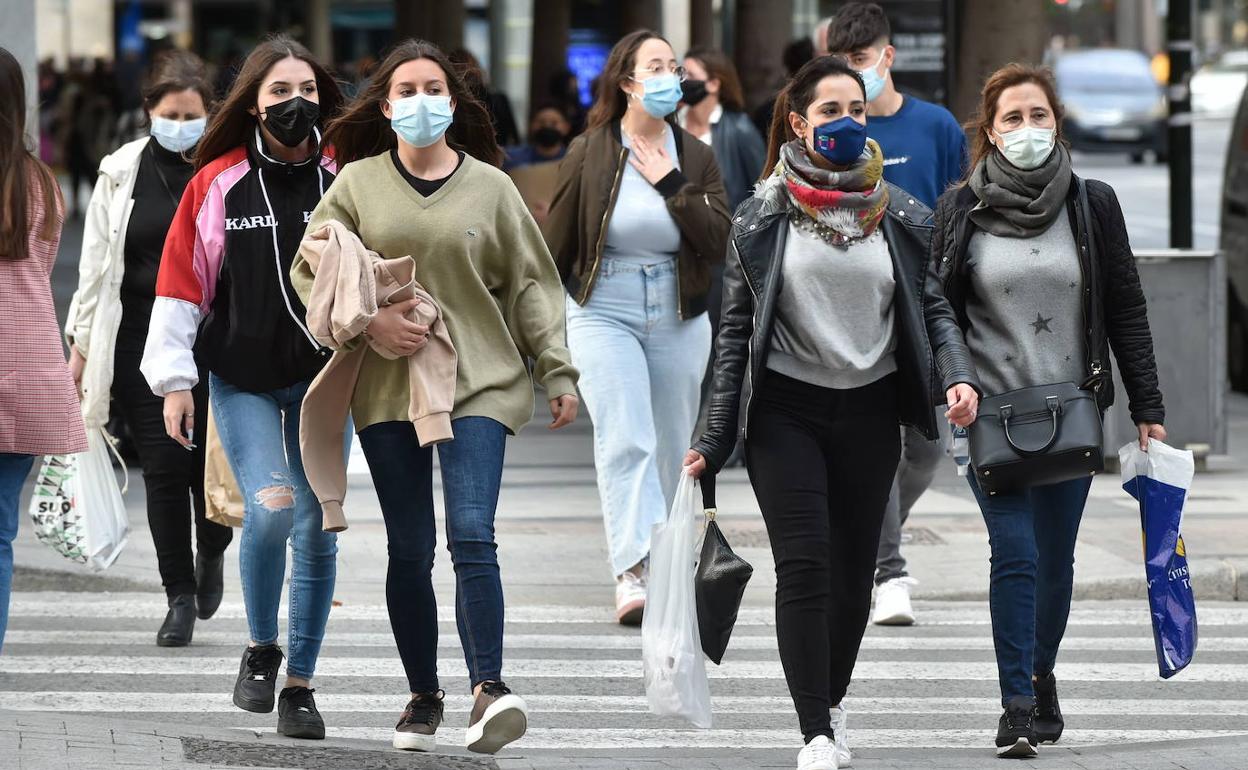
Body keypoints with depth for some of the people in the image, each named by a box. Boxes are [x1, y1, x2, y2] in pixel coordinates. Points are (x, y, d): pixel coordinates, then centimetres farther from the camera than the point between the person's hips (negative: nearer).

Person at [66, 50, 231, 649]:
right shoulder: (121, 173, 5)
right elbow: (95, 263, 9)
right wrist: (82, 342, 7)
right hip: (142, 338, 1)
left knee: (211, 461, -3)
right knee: (162, 467, -1)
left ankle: (211, 554, 29)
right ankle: (180, 596, 8)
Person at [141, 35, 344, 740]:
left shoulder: (345, 180, 1)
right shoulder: (218, 183, -2)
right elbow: (181, 283, 0)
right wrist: (174, 380, -4)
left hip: (323, 377, 2)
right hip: (242, 382, -2)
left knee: (318, 530, 2)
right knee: (271, 509, -18)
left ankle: (300, 683, 14)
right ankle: (261, 651, 6)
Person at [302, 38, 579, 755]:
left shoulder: (490, 187, 5)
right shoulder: (357, 184, 5)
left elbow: (531, 284, 9)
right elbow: (310, 269, 8)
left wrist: (558, 372, 4)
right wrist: (368, 319, -8)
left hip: (478, 381, -1)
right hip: (387, 388, 1)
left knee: (472, 536, -16)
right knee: (410, 549, 4)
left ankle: (489, 688, -23)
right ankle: (424, 697, 14)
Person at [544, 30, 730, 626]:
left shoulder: (694, 157, 4)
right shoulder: (588, 155, -3)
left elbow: (719, 241, -6)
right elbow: (554, 245, 4)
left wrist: (673, 185, -13)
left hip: (678, 321, 4)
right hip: (603, 314, -3)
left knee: (671, 449, 8)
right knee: (626, 440, -18)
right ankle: (634, 572, -27)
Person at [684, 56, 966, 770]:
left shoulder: (902, 216, 5)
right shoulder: (763, 217, 0)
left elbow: (934, 310, 11)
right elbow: (738, 329, 3)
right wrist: (714, 437, 0)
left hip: (869, 411, 2)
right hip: (786, 410, -2)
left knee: (854, 570, 8)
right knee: (804, 567, -11)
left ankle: (833, 699, 30)